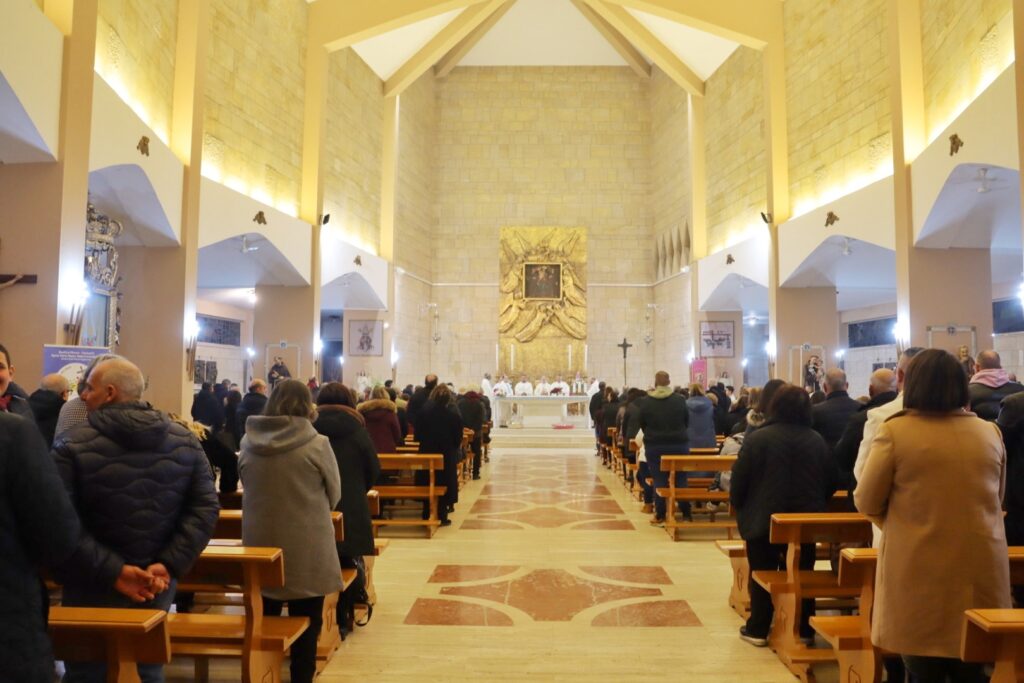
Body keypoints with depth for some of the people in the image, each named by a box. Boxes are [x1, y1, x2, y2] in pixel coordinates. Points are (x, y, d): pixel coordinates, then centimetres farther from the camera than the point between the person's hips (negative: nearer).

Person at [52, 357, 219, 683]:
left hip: (93, 589, -3)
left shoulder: (72, 445, -13)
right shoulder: (185, 441, -2)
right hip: (157, 586, 3)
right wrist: (169, 565, -9)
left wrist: (112, 571, -18)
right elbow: (205, 508, -8)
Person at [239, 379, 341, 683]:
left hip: (260, 544, 4)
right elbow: (334, 494, -2)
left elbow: (247, 489, 11)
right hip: (306, 550, -4)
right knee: (306, 623, 11)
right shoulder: (317, 443, -14)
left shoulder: (249, 442, -4)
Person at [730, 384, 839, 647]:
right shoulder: (817, 440, 0)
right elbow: (832, 481, 7)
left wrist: (739, 507, 6)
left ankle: (758, 629, 13)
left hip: (764, 520, -3)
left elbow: (739, 481, -11)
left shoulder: (756, 439, -12)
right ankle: (804, 628, 22)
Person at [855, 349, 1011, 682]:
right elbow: (996, 500, 18)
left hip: (920, 568, -4)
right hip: (980, 568, 4)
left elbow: (867, 501, -4)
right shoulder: (990, 433, 4)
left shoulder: (896, 431, -10)